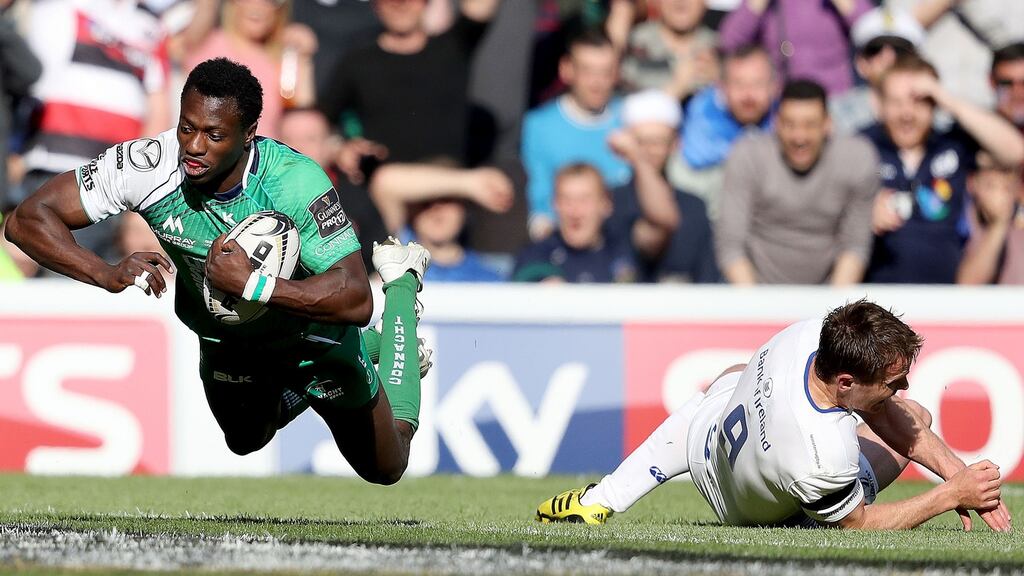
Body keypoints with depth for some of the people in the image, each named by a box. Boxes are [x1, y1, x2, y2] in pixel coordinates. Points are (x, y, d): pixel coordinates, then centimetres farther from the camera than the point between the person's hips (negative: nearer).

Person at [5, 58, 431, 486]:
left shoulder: (295, 181, -40)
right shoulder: (149, 166, -34)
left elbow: (355, 301, -45)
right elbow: (26, 219, -29)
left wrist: (252, 283, -55)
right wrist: (108, 274, -45)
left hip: (311, 340, -3)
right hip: (223, 345, 3)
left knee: (384, 469, 23)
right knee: (247, 443, 33)